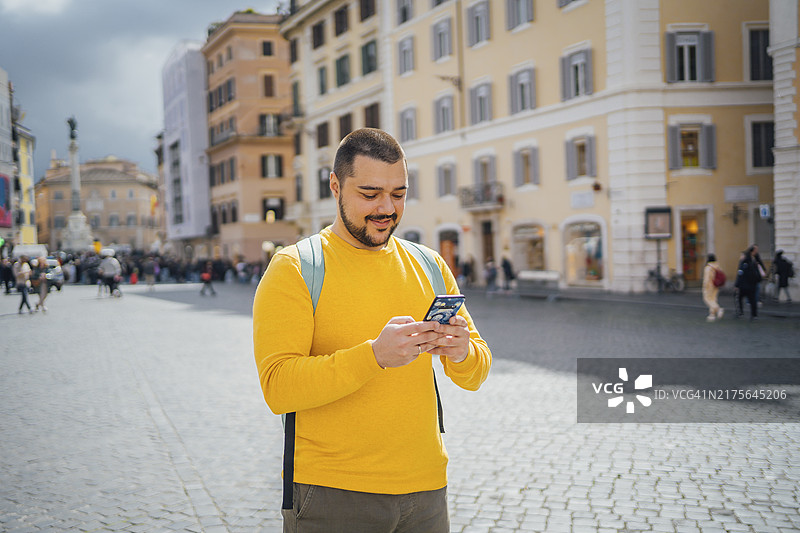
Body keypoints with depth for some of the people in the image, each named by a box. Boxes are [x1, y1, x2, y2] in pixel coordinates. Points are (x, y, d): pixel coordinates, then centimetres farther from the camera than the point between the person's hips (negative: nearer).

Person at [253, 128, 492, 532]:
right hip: (330, 495, -4)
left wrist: (462, 353, -16)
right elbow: (278, 387, -17)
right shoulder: (292, 268, -7)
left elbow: (475, 376, 7)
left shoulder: (429, 266, 7)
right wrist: (374, 355, -29)